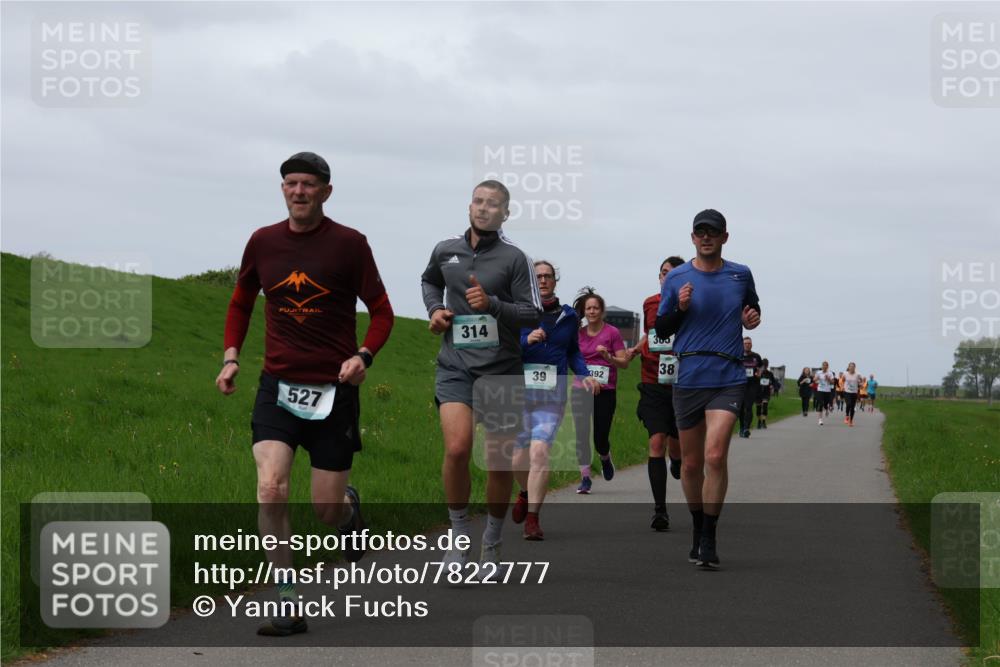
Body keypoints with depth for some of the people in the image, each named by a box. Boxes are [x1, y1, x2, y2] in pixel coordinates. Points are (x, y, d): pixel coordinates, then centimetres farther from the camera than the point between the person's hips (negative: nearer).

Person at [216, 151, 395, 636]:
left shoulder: (349, 244, -4)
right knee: (270, 490, -18)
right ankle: (288, 604, -10)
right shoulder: (263, 242, 5)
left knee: (327, 510, 1)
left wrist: (363, 356, -16)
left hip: (333, 389, -2)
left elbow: (381, 311, 1)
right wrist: (231, 356, 6)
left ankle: (349, 509, 41)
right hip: (277, 385, 2)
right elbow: (240, 303, 20)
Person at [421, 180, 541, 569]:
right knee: (457, 449, -20)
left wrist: (491, 304, -19)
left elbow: (533, 315, -5)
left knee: (500, 463, 4)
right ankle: (459, 534, -2)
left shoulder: (514, 258, -3)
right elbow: (430, 281, 30)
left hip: (501, 369, -1)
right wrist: (435, 309, 11)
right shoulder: (445, 251, 7)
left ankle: (492, 540, 25)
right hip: (455, 366, 1)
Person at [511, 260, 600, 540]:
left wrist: (584, 375, 8)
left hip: (552, 394, 0)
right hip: (520, 390, 0)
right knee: (520, 458, 4)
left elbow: (573, 352, 23)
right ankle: (526, 494, 38)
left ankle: (532, 519, -13)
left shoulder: (568, 316, 10)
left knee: (539, 453, -16)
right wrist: (527, 341, -20)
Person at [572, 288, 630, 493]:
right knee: (581, 434, -8)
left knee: (601, 439, -1)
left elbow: (624, 362, -3)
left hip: (605, 391, -3)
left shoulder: (612, 332, -3)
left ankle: (605, 458, 34)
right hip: (581, 389, 3)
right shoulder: (578, 333, 7)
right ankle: (585, 477, -3)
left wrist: (608, 357, -20)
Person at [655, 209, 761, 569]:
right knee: (691, 463, 7)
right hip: (688, 378, 1)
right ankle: (697, 528, 27)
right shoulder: (676, 279, 5)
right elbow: (660, 329, 8)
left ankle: (709, 539, -9)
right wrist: (680, 309, -11)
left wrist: (753, 318, 2)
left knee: (715, 456, -16)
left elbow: (752, 309, 25)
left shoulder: (740, 275, 8)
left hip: (729, 379, -1)